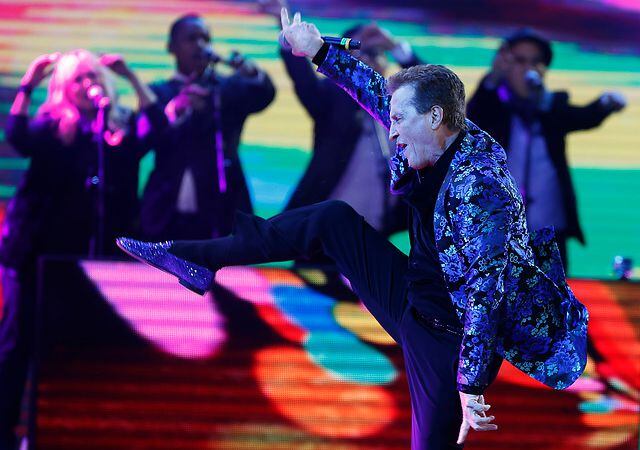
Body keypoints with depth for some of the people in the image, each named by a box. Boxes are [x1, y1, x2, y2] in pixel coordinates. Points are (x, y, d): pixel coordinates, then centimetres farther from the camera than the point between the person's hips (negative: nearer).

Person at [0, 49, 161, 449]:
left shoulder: (121, 128, 6)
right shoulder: (51, 125, -1)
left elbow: (157, 125, -12)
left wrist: (132, 77, -12)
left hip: (86, 253, 3)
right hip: (37, 249, -3)